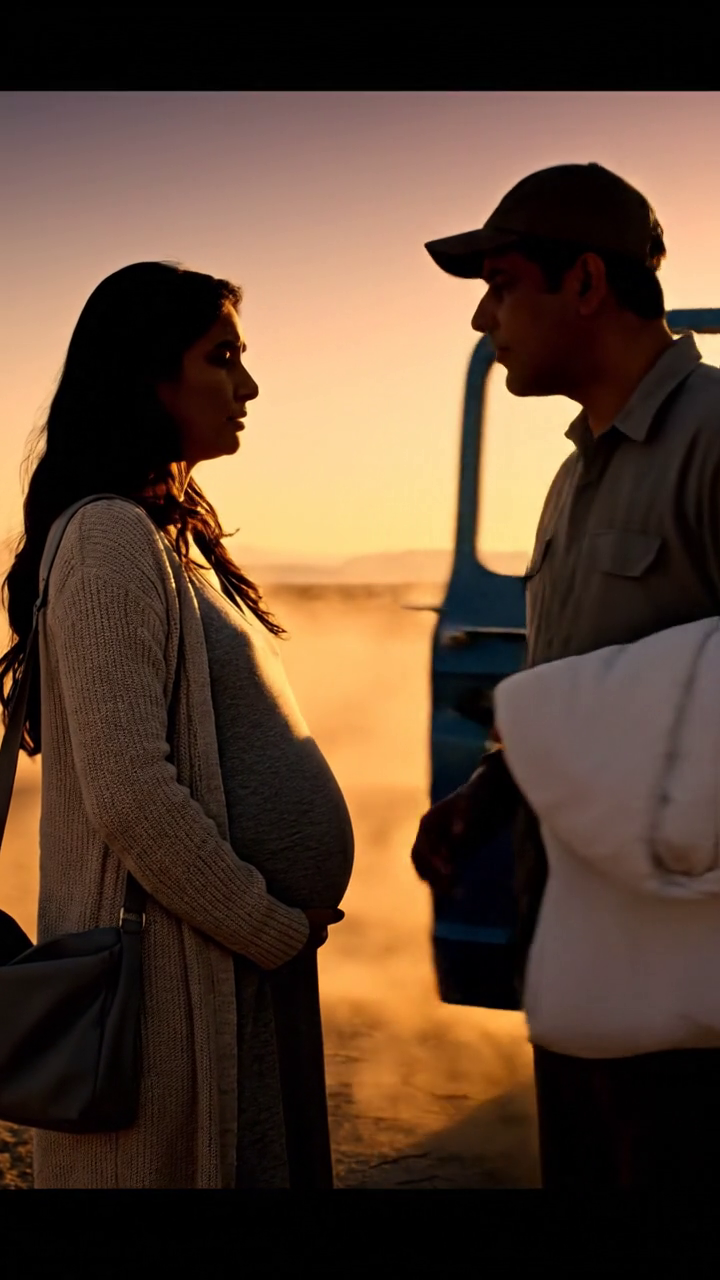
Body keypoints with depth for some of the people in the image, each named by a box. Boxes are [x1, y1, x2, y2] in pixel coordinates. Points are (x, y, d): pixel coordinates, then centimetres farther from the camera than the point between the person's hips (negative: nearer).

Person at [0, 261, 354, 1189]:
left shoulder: (177, 536, 14)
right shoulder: (110, 537, -15)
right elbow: (129, 794, -23)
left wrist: (287, 922, 9)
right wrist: (277, 929, -14)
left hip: (247, 953, 9)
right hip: (175, 968, -9)